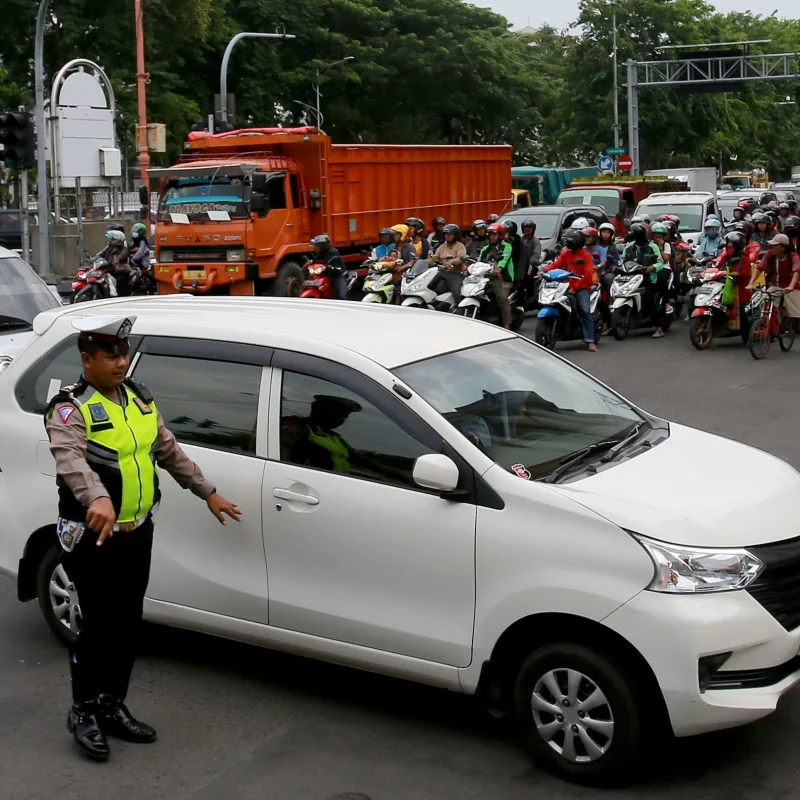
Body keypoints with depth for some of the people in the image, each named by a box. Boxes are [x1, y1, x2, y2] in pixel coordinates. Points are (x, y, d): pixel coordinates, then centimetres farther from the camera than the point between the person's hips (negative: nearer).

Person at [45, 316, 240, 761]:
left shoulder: (139, 399, 9)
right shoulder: (70, 409, -16)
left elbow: (169, 450, 19)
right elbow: (71, 460, -36)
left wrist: (208, 492, 18)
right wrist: (97, 499, -55)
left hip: (138, 533, 7)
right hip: (94, 538, -7)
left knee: (128, 625, 14)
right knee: (102, 627, -4)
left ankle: (113, 707, 29)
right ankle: (84, 713, 16)